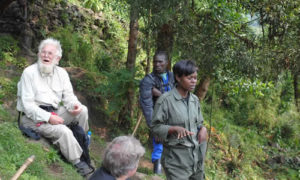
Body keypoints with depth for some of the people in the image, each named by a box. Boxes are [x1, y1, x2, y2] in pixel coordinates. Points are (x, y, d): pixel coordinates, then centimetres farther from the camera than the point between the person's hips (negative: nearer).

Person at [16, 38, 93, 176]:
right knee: (63, 131, -28)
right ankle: (78, 162, -11)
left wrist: (75, 105, -21)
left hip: (54, 113, 6)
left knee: (82, 110, -14)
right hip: (33, 117, -6)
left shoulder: (61, 73, 7)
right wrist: (48, 118, -25)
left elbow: (68, 96, 5)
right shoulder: (29, 72, -10)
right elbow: (27, 104, -15)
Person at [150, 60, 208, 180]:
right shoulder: (166, 100, -12)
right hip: (176, 157, -6)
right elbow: (155, 127, -9)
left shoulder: (194, 100, 6)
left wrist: (203, 129, -7)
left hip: (197, 155, 6)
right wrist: (175, 129, -25)